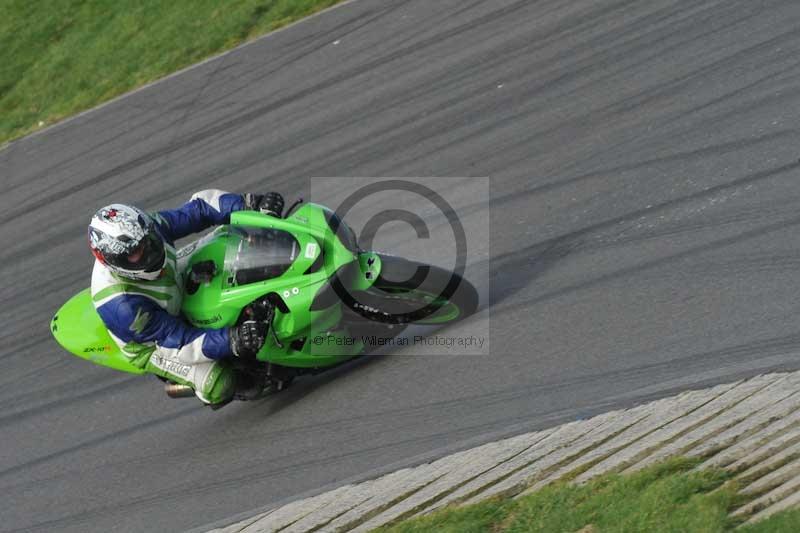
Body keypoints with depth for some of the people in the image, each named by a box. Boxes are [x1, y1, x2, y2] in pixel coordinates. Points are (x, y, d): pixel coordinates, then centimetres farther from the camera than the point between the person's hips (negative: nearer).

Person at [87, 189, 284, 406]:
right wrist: (231, 341, -48)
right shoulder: (124, 307, -41)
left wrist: (249, 204, -34)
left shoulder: (147, 228, -26)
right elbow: (178, 342, -36)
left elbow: (200, 207, -18)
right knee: (218, 387, -26)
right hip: (153, 345, -6)